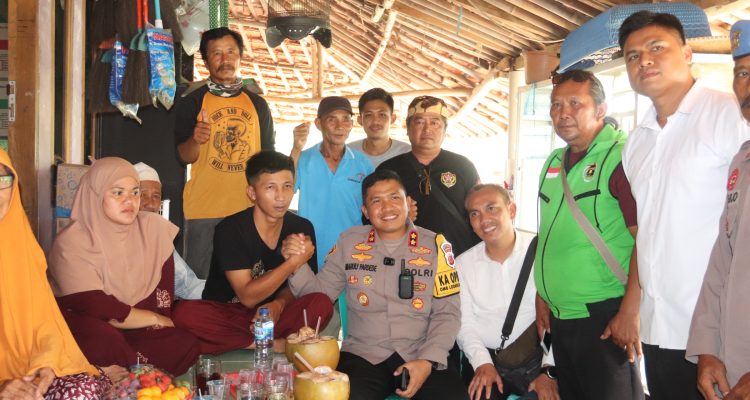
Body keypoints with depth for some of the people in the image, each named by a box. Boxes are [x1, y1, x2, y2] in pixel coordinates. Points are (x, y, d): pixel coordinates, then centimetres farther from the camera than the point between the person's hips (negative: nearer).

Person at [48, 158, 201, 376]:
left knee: (186, 345, -22)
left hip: (139, 328, 4)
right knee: (104, 343, -37)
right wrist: (154, 318, -14)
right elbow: (96, 307, -21)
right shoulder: (71, 242, -16)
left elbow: (164, 292, -2)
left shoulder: (154, 227, -3)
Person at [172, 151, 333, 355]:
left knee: (321, 304, -25)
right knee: (185, 313, -32)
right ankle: (278, 345, -20)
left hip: (273, 316, 2)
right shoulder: (230, 230, -14)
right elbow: (248, 296, -16)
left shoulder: (302, 228, -3)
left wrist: (278, 304, -19)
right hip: (226, 314, -1)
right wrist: (293, 262, -25)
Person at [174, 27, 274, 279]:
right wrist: (195, 140, -24)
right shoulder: (191, 103, 3)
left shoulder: (258, 104, 11)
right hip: (204, 212, -2)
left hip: (249, 211, 3)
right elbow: (183, 157, -2)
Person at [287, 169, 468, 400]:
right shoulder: (349, 242, 7)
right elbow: (319, 293, 10)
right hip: (363, 355, 0)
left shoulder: (435, 245, 2)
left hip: (421, 356, 0)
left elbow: (447, 313, 1)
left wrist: (428, 360, -12)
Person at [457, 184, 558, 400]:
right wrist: (482, 363, -13)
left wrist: (549, 370, -15)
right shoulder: (462, 264, 6)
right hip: (486, 360, 1)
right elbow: (465, 323, 3)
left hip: (536, 359, -1)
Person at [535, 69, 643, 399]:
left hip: (605, 315, -7)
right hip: (559, 317, 7)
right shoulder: (554, 162, 11)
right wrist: (543, 298, 14)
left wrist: (630, 313, -19)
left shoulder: (623, 156, -11)